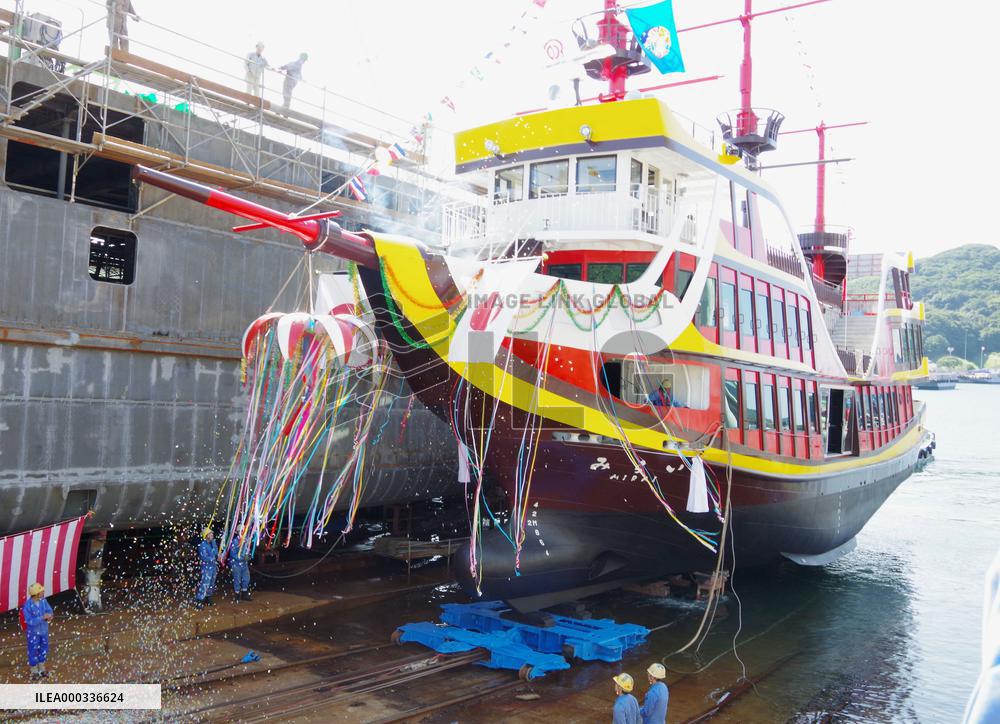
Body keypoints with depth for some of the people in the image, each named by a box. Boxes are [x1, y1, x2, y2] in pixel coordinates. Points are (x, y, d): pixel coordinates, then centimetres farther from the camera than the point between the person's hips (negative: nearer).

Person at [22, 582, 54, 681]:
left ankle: (41, 669, 39)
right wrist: (42, 618, -34)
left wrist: (49, 616, -27)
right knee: (33, 651, 12)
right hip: (33, 632, -5)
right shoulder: (27, 606, -27)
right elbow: (30, 621, -26)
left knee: (43, 650, 19)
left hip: (44, 630, 5)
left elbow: (49, 611, -4)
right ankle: (34, 672, 32)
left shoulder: (43, 601, -12)